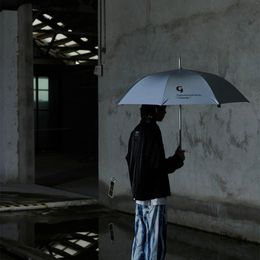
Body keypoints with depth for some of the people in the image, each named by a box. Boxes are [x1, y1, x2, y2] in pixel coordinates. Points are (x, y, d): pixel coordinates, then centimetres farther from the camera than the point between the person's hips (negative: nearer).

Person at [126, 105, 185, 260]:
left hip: (139, 195, 9)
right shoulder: (152, 131, -17)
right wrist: (178, 159, -6)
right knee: (156, 242, -3)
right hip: (154, 195, -9)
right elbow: (158, 166, -21)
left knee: (140, 239, 14)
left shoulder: (136, 131, 10)